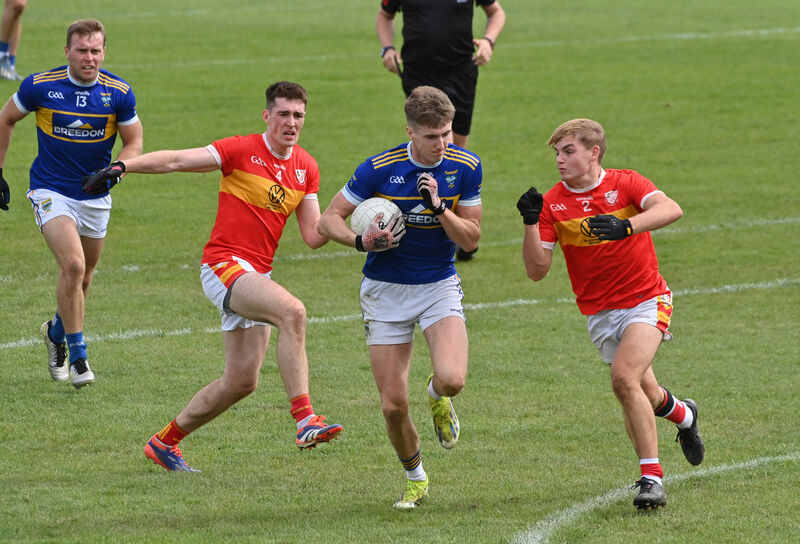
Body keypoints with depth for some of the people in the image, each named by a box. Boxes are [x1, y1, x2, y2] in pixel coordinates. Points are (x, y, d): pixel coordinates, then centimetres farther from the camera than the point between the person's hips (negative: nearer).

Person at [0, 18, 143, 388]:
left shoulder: (119, 93, -10)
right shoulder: (39, 87, -13)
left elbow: (134, 142, 1)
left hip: (95, 197, 3)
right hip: (51, 191, -3)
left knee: (83, 277, 14)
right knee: (73, 266, -22)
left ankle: (57, 331, 45)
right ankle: (77, 357, -12)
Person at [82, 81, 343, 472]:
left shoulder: (306, 168, 10)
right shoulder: (241, 151, -8)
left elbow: (313, 236, 10)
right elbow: (176, 160, -11)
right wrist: (122, 166, -22)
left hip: (256, 276, 7)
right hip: (224, 264, -7)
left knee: (241, 381, 8)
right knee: (292, 311, -32)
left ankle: (164, 441, 25)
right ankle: (305, 420, -36)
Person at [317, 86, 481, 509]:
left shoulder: (465, 167, -9)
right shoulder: (379, 169, -15)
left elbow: (471, 239, -6)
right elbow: (329, 219, -6)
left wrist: (438, 206, -22)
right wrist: (362, 240, -25)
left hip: (439, 285, 1)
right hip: (386, 289, -1)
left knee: (452, 378, -25)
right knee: (393, 405, -3)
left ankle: (438, 395, 14)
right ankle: (415, 478, 25)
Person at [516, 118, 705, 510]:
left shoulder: (625, 184, -8)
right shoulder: (553, 203, -2)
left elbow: (671, 210, -27)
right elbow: (537, 269, -7)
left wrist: (626, 226, -42)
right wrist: (531, 223, -21)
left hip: (646, 301, -4)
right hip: (600, 312, 4)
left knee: (624, 377, -25)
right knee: (644, 394, 8)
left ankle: (651, 478, -20)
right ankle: (681, 413, 45)